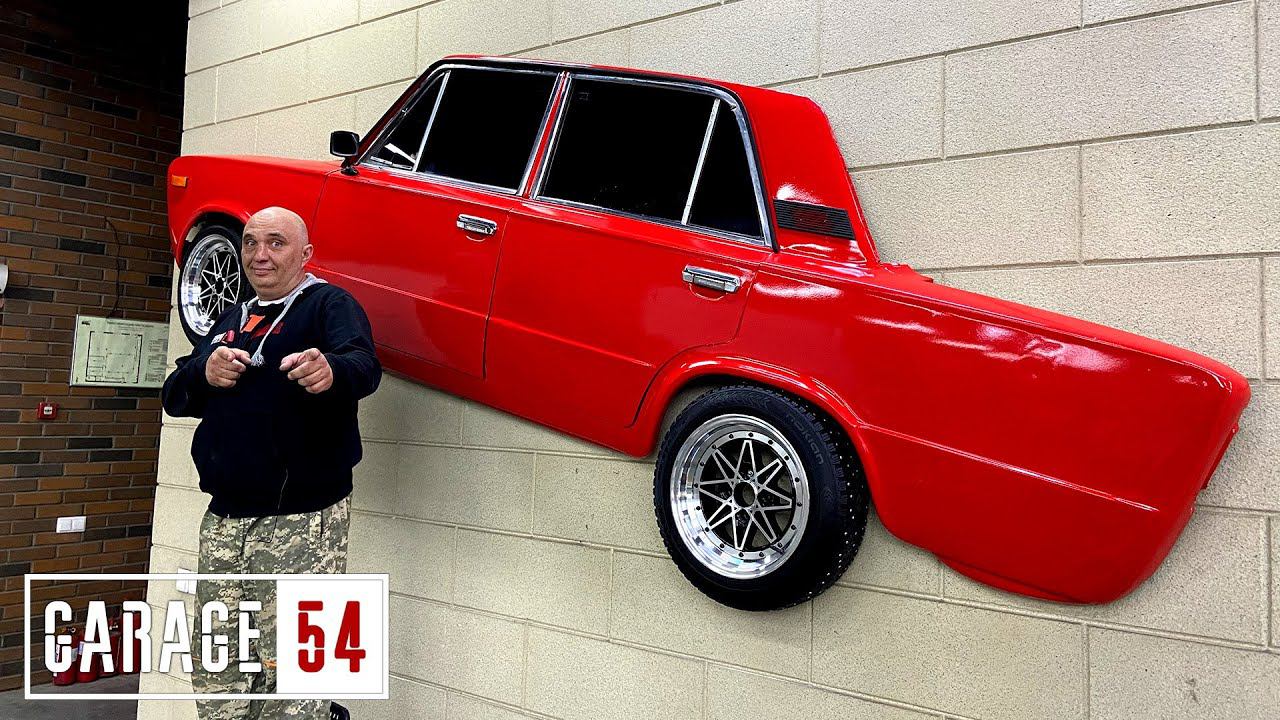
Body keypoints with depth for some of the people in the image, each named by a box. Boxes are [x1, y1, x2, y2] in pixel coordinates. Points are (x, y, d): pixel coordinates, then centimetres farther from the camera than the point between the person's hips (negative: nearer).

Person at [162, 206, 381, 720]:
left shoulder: (329, 304, -1)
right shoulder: (230, 321, 21)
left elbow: (365, 365, -21)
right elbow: (173, 397, 16)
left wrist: (331, 370, -44)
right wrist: (204, 373, -7)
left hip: (301, 522, -6)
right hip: (223, 523, 7)